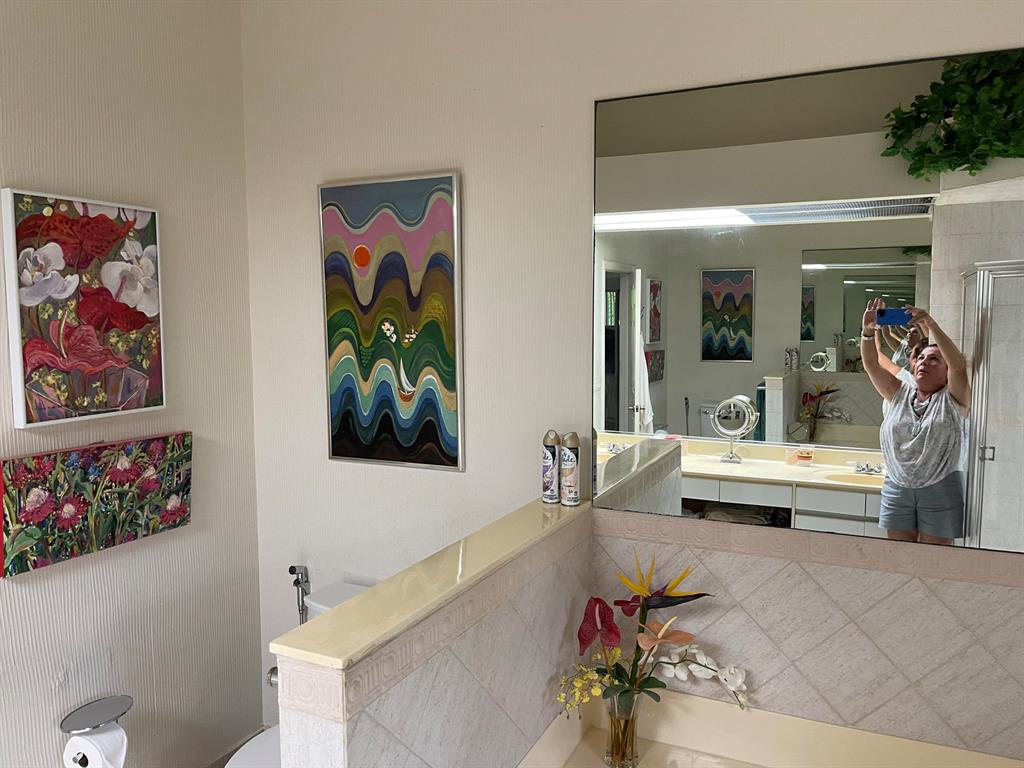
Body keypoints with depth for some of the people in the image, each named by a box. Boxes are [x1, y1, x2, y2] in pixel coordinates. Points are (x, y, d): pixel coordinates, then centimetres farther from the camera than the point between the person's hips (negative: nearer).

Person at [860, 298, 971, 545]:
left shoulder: (953, 398, 0)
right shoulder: (900, 393, 9)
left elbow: (958, 365, -19)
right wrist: (868, 331, -20)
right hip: (896, 488, 3)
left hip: (940, 490, -3)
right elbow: (871, 364, -2)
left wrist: (931, 326, -28)